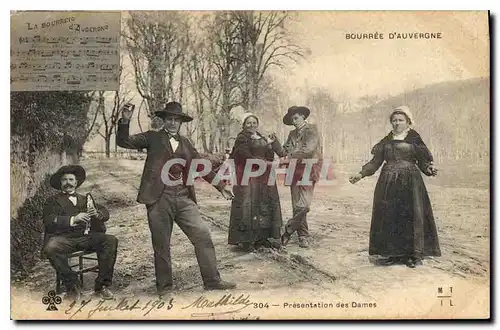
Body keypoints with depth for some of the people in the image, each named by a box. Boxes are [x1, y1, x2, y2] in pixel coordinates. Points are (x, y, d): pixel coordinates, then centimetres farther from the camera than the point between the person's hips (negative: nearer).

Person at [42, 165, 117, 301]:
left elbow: (105, 213, 14)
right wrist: (73, 219, -18)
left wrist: (97, 214, -12)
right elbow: (49, 221, -4)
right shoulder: (53, 201, 15)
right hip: (63, 237, -3)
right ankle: (71, 284, -16)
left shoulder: (84, 200, 26)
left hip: (85, 236, 3)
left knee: (111, 241, -22)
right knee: (50, 248, -35)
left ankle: (102, 285, -15)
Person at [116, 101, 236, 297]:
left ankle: (212, 281, 7)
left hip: (184, 198, 3)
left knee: (203, 236, -2)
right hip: (159, 198, -3)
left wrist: (221, 187, 19)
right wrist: (125, 121, -18)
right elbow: (124, 142, -1)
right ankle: (164, 286, 19)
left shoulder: (185, 143, 18)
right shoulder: (152, 138, 7)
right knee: (161, 245, 4)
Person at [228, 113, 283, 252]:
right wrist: (264, 162, -7)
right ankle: (247, 240, -5)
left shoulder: (262, 139, 18)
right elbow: (247, 157, -11)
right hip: (248, 177, -7)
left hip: (263, 178, 7)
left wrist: (269, 145, -6)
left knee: (266, 204, 3)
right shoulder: (242, 138, -2)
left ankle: (262, 237, 11)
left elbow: (270, 157, 10)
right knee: (249, 205, -9)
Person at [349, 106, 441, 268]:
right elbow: (375, 162, 13)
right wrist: (361, 174, 4)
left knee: (410, 216, -5)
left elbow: (422, 162, 1)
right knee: (388, 217, 1)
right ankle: (393, 253, 10)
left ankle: (413, 254, 3)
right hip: (388, 183, 4)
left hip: (409, 182, -3)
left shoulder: (414, 139, 4)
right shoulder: (386, 140, 13)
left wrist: (430, 169, -20)